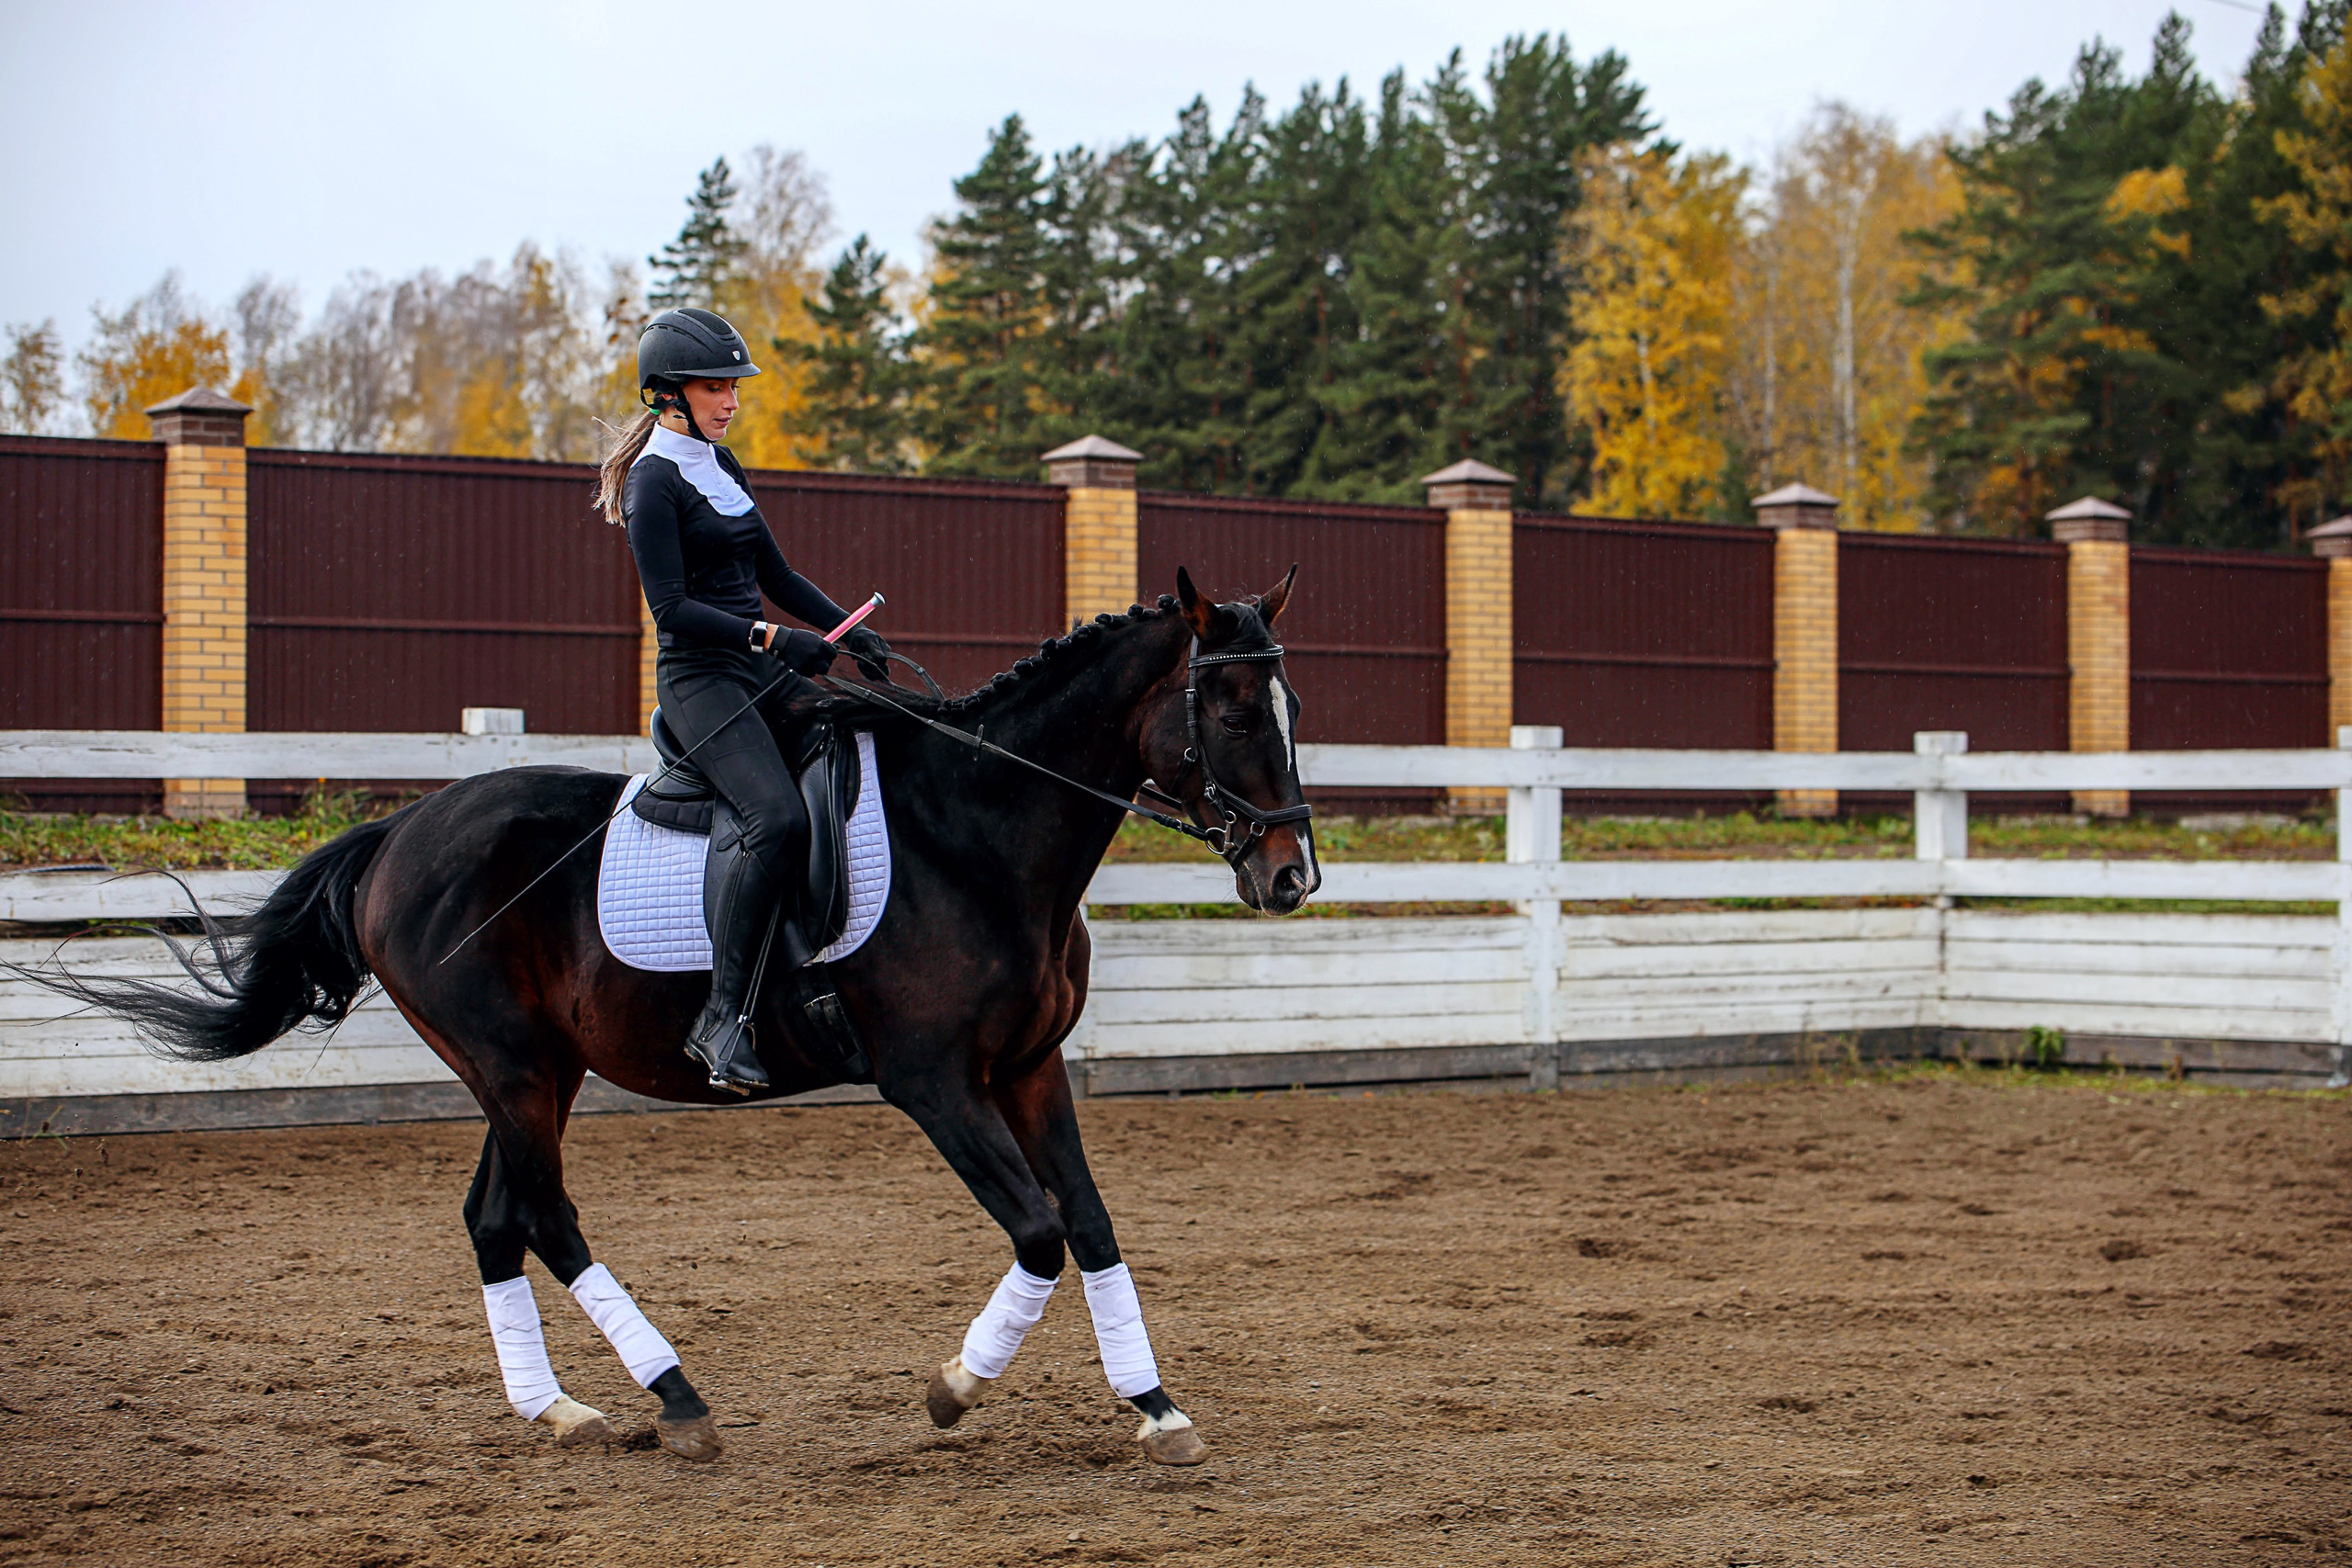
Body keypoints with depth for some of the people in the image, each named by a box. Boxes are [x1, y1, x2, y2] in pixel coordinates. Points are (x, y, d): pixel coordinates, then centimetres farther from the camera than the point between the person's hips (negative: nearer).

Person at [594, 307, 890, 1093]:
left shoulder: (720, 465, 17)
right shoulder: (654, 481, -8)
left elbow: (774, 575, 22)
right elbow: (673, 609, -17)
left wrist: (849, 630, 8)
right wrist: (773, 636, -26)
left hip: (763, 673, 9)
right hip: (700, 678, -9)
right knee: (780, 822, -28)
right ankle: (722, 1015, -24)